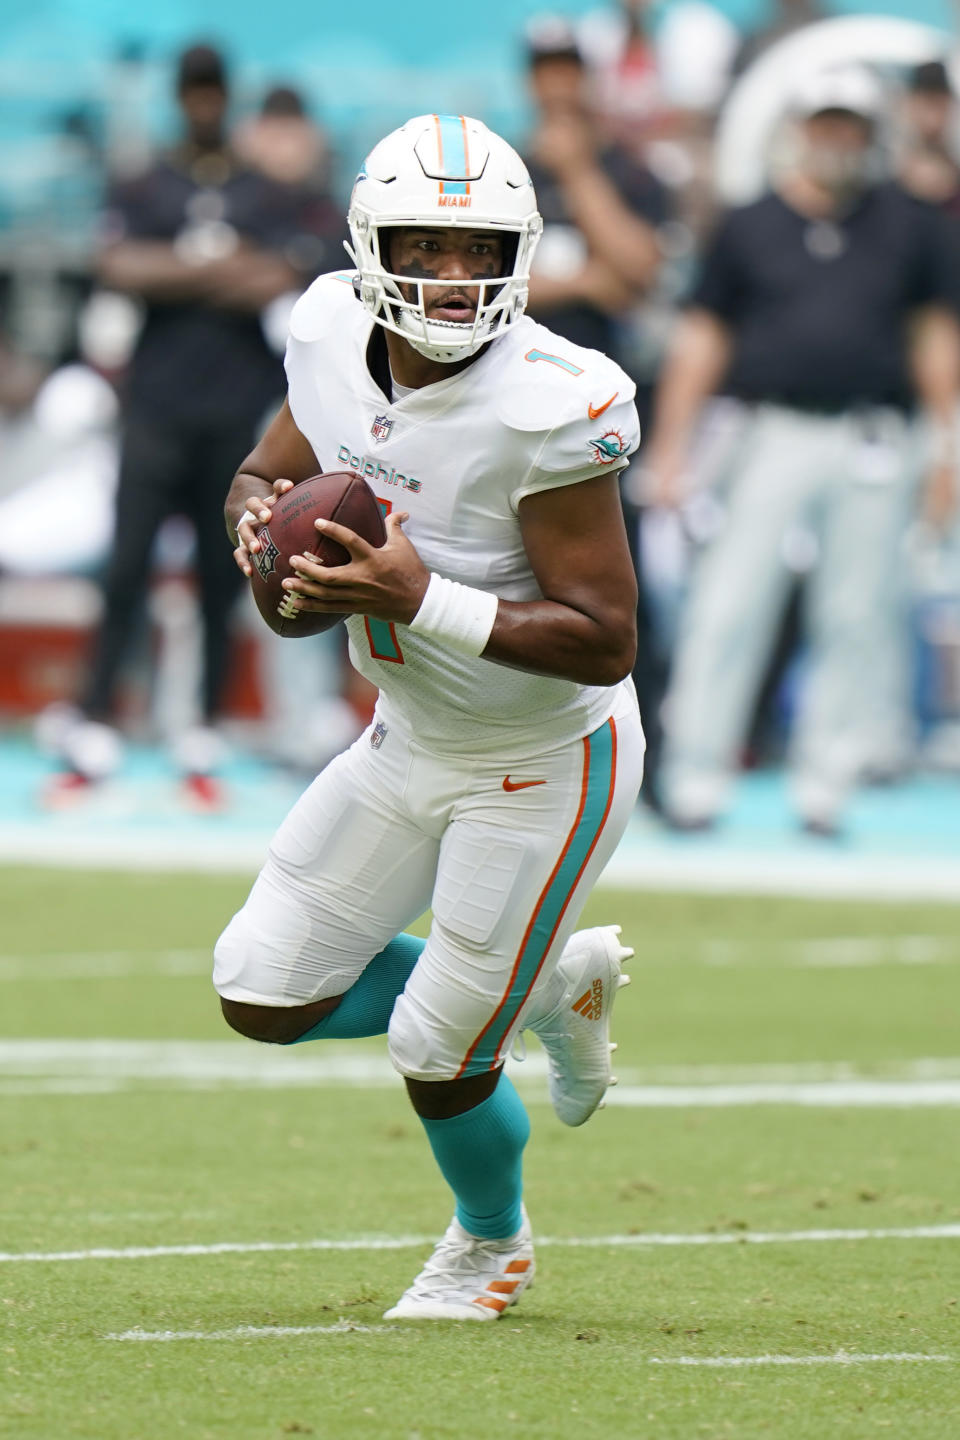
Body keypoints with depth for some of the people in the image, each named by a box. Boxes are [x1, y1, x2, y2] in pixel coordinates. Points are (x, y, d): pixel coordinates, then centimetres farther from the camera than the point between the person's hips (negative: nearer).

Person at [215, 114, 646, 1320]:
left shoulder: (545, 408, -30)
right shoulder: (337, 339, -10)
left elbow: (604, 640, -28)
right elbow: (264, 474, 10)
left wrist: (421, 601, -37)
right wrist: (256, 520, -15)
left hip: (542, 768, -7)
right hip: (411, 743, 7)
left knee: (437, 1053, 2)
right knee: (263, 996, 7)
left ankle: (492, 1242, 37)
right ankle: (552, 985, 28)